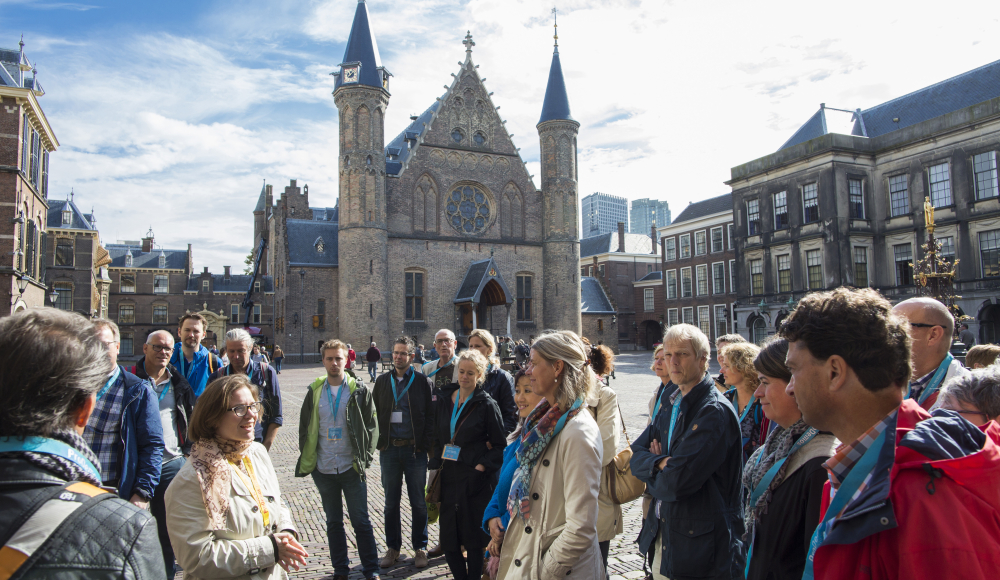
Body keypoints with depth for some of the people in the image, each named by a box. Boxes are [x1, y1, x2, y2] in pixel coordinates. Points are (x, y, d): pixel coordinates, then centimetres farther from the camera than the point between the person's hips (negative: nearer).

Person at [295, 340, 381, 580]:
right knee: (333, 522, 14)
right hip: (323, 469, 3)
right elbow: (304, 427, 11)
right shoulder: (315, 391, 5)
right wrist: (306, 457, 3)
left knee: (361, 521, 4)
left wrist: (365, 457, -6)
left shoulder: (359, 391, -2)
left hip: (352, 468, -3)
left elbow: (372, 426, 0)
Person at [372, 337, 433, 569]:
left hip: (415, 449, -2)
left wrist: (427, 444, -8)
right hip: (389, 449, 2)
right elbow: (375, 413, 9)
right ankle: (393, 547, 25)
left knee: (418, 502, 7)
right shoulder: (382, 381, 6)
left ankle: (420, 548, 21)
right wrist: (379, 442, -1)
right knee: (391, 502, 12)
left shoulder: (421, 381, -1)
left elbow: (430, 415, -1)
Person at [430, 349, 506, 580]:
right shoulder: (444, 400, 8)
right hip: (449, 476, 5)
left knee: (474, 540, 4)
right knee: (448, 541, 8)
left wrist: (484, 465, -15)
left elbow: (500, 444, -3)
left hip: (475, 478, -5)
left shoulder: (486, 405, -6)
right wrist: (437, 462, 6)